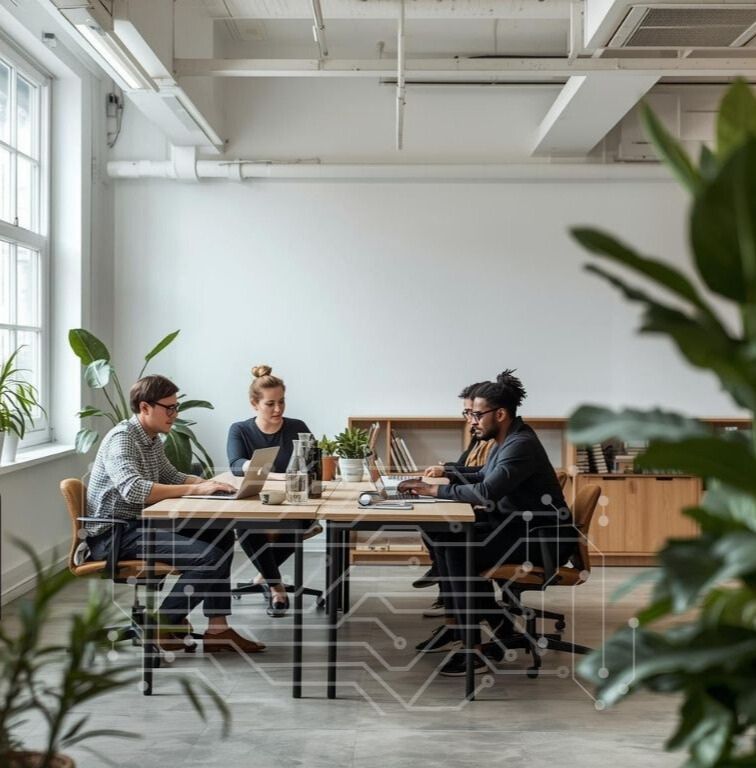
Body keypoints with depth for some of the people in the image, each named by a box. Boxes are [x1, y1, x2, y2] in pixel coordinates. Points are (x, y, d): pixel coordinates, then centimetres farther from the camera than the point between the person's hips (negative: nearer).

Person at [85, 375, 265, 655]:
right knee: (210, 557, -21)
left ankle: (217, 628, 4)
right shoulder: (121, 438, -17)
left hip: (139, 526, 10)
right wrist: (195, 489, -33)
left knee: (222, 536, 5)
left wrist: (210, 483, 4)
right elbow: (134, 490, -33)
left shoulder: (152, 440, 12)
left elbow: (172, 477, 24)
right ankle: (162, 624, -6)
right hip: (114, 534, -10)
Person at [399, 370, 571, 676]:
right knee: (442, 534, 0)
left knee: (458, 548, -23)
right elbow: (481, 479, 20)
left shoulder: (521, 445, -21)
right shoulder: (505, 441, 10)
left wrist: (435, 490, -24)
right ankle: (455, 623, 5)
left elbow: (486, 492, -31)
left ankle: (474, 649, -19)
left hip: (542, 537, -10)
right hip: (517, 525, 10)